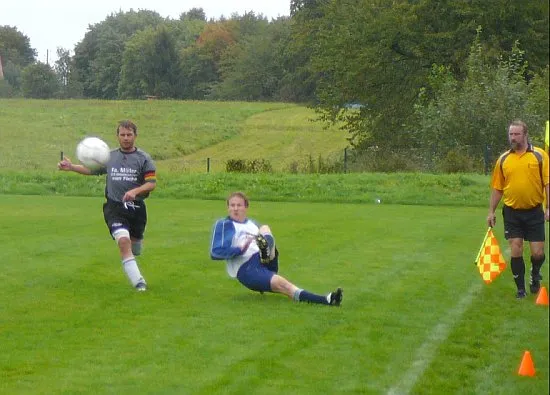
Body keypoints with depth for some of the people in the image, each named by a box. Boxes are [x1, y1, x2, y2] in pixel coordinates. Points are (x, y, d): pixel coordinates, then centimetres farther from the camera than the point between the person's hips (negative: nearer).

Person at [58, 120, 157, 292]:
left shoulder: (143, 158, 0)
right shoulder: (109, 157, 8)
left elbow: (152, 183, -6)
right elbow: (91, 169, 21)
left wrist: (135, 191, -23)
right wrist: (71, 167, 7)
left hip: (136, 208, 1)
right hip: (114, 208, 0)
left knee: (135, 246, 14)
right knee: (124, 241, -22)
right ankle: (139, 282, -24)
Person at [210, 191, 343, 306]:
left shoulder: (252, 223, 26)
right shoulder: (224, 224, 6)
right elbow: (215, 253, -6)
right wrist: (240, 249, -18)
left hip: (265, 263, 6)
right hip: (246, 269, -6)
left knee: (265, 228, -6)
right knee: (280, 283, -31)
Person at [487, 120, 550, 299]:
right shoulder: (503, 159, 5)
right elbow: (497, 188, 10)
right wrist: (491, 211, 8)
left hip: (534, 212, -1)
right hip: (512, 212, 1)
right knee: (516, 251, -2)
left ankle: (535, 274, 32)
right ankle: (521, 288, 11)